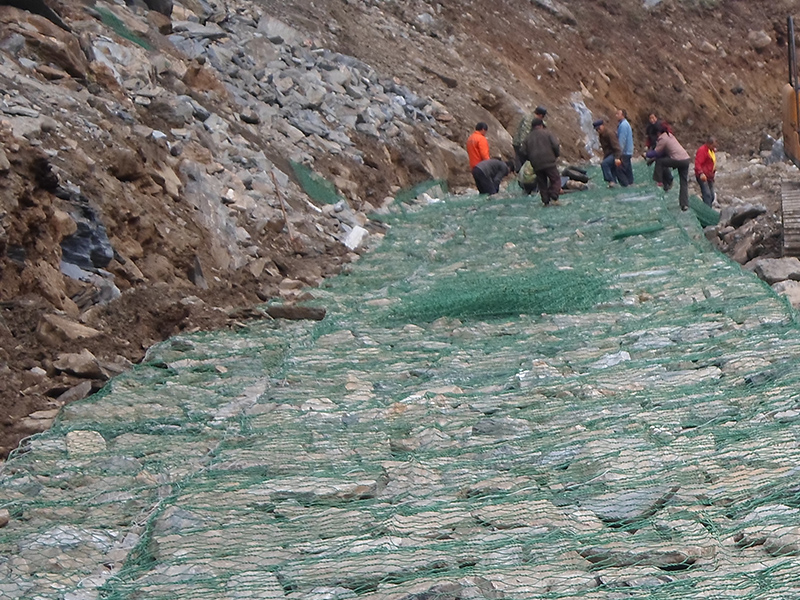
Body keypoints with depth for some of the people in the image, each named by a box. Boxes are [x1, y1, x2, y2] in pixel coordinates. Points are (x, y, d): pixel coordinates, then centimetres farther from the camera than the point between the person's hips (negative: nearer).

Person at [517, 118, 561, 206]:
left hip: (537, 165, 4)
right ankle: (553, 195, -16)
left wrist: (530, 159, 24)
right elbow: (555, 145, -7)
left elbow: (523, 152, 11)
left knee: (542, 183, 11)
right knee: (556, 179, 3)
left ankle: (546, 200, 6)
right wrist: (557, 155, 10)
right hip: (549, 162, -4)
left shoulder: (528, 138, 13)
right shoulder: (546, 133, 2)